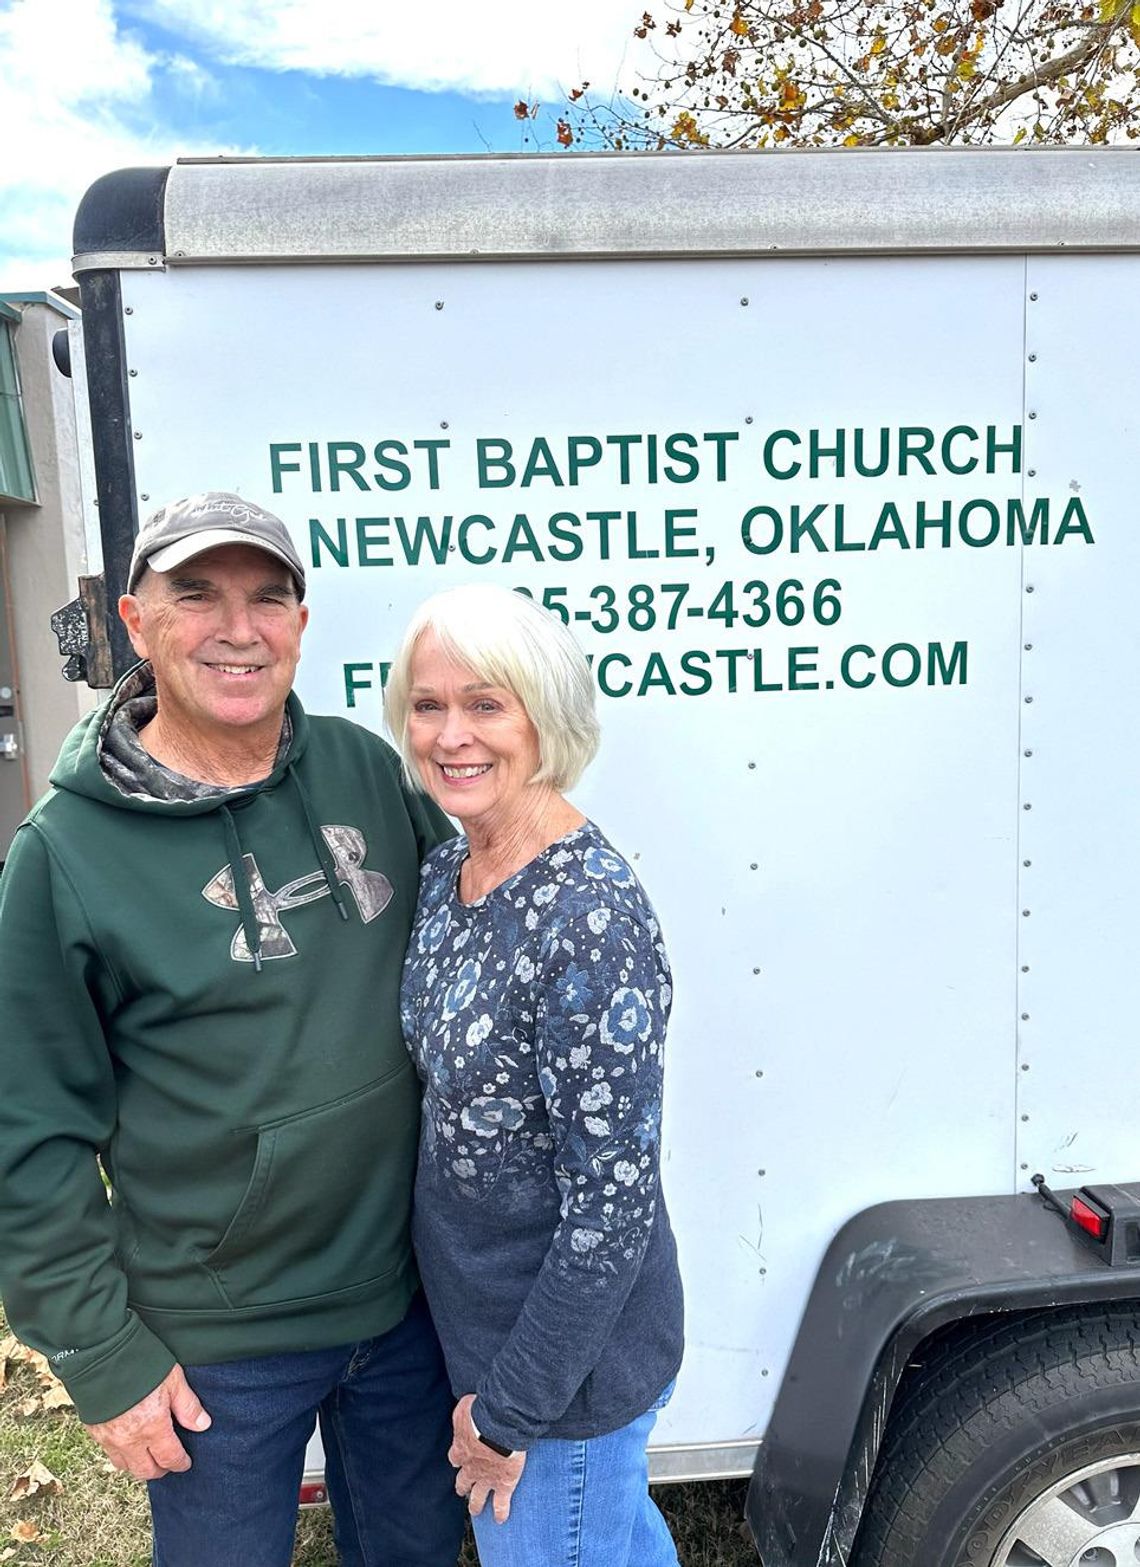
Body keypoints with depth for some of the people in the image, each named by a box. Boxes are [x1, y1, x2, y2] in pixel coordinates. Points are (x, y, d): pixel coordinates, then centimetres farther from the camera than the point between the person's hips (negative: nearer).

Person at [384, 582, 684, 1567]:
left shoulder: (594, 916, -28)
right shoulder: (446, 873, -3)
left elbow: (616, 1200, -25)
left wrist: (511, 1410, -14)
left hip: (568, 1353, -7)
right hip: (474, 1312, 7)